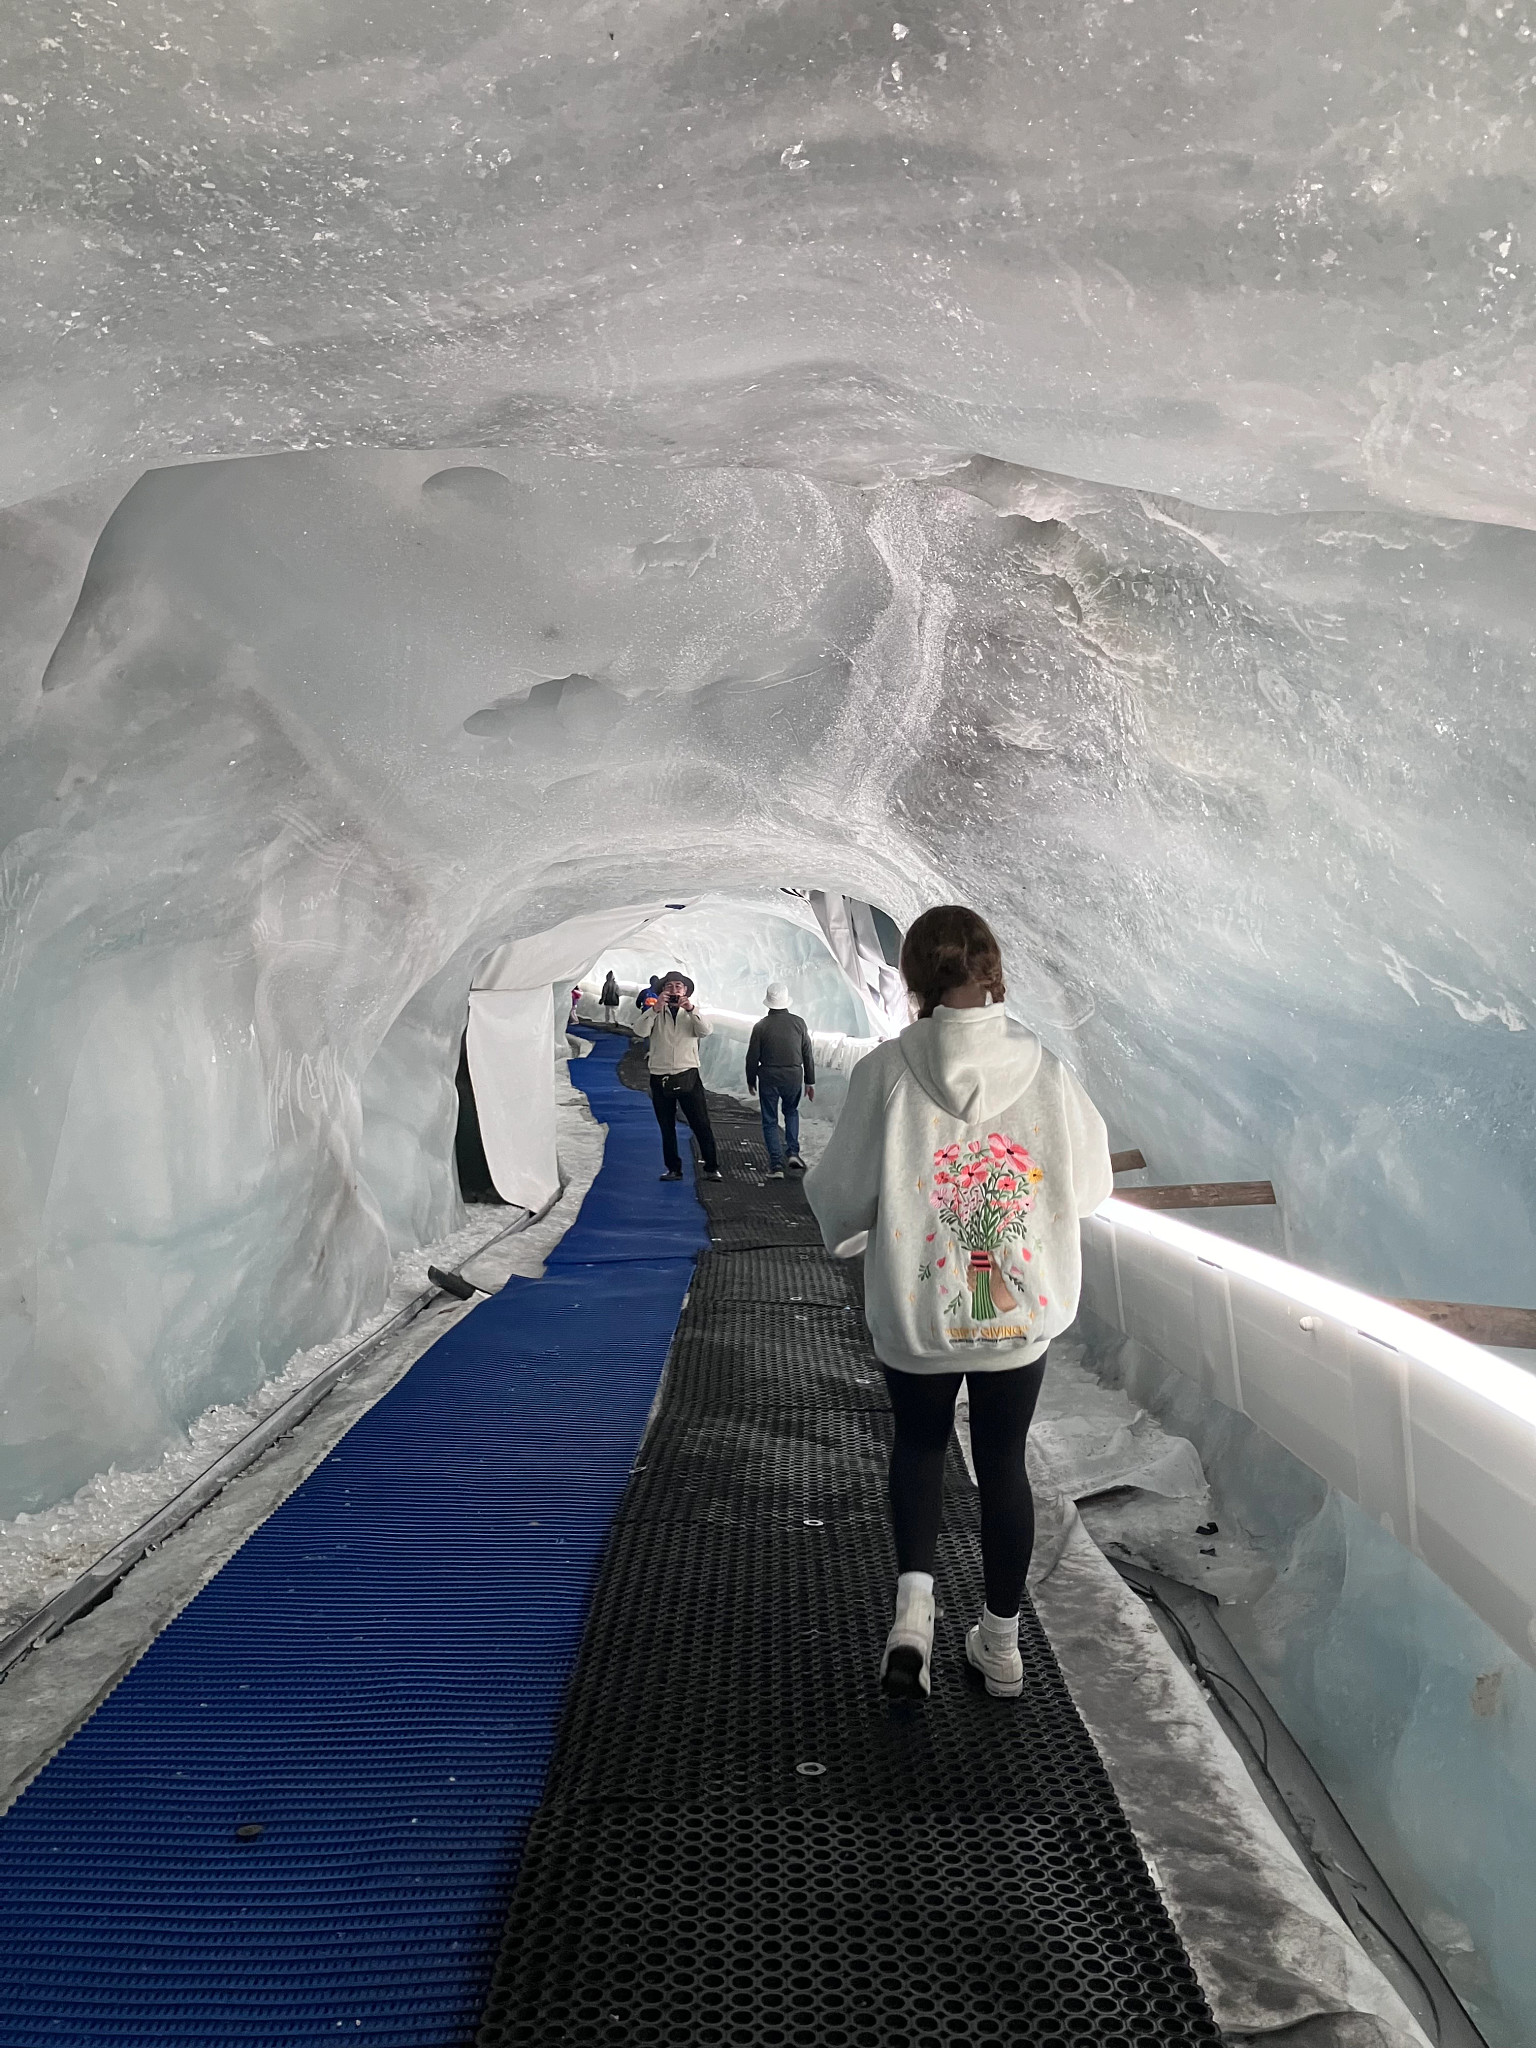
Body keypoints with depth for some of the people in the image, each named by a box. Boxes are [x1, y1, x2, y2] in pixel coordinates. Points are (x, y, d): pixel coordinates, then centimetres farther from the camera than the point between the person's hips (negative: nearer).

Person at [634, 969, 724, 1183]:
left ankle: (712, 1168, 1)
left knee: (701, 1124, -4)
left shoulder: (692, 1014, 9)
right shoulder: (655, 1014, 7)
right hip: (660, 1078, 1)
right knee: (667, 1128, 8)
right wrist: (655, 1009, -24)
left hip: (688, 1076, -1)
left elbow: (705, 1031, -12)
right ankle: (673, 1169, 18)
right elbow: (640, 1031, -12)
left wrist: (691, 1009, -27)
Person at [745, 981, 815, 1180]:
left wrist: (751, 1081, 11)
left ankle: (776, 1165, 3)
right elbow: (808, 1055, 2)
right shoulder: (798, 1023, -2)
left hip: (768, 1078, -2)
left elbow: (752, 1057, -4)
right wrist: (810, 1082, 11)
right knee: (791, 1112, 26)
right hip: (794, 1076, 2)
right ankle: (793, 1152, 10)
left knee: (770, 1121, 7)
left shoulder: (761, 1026, -8)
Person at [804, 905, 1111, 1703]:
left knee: (918, 1444, 23)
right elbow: (1089, 1182, 3)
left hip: (915, 1312, -1)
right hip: (1021, 1310, 1)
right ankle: (1001, 1641, 29)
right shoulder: (1044, 1070, -10)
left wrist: (859, 1230, 14)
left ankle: (914, 1598, 6)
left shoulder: (886, 1072, -16)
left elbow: (839, 1193, -8)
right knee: (1003, 1460, 17)